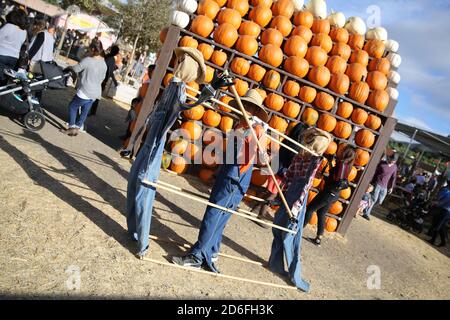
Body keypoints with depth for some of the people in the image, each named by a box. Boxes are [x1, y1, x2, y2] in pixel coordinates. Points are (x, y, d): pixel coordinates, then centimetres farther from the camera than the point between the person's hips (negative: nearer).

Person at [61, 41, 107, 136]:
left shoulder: (88, 60, -15)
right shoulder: (104, 64, 3)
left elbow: (76, 69, -6)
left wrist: (69, 67, 15)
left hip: (85, 92, -6)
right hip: (95, 93, 7)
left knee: (72, 106, 11)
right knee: (84, 111, 15)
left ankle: (72, 128, 9)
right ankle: (77, 128, 23)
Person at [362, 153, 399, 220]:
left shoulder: (394, 167, 6)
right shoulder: (382, 164, -6)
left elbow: (393, 177, 12)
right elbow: (375, 172, -1)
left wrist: (391, 187, 10)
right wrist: (372, 182, -2)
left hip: (385, 187, 4)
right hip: (377, 184, -4)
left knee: (379, 201, 4)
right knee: (374, 199, -9)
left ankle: (369, 208, 26)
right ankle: (366, 213, -1)